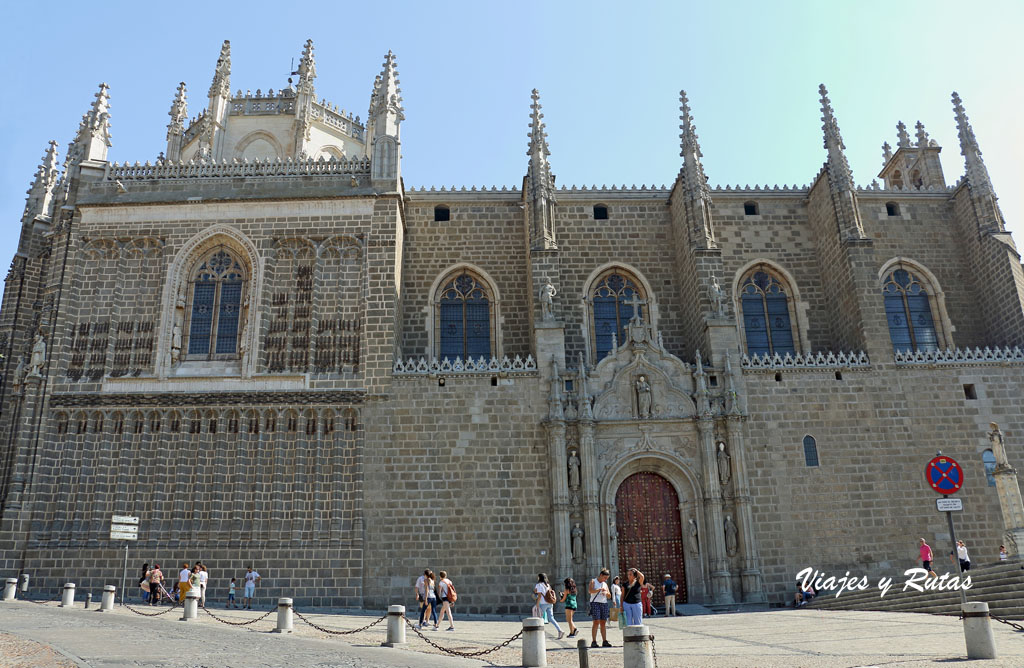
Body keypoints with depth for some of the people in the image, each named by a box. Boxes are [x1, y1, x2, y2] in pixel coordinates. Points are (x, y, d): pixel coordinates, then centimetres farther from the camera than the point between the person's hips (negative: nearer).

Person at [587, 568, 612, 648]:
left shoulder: (605, 584, 19)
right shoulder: (593, 581, 3)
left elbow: (609, 596, 19)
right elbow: (590, 591, -15)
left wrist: (606, 593, -3)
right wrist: (599, 589, -21)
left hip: (604, 603, 6)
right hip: (595, 603, -6)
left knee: (603, 623, 4)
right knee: (596, 622, -12)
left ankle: (604, 641, 6)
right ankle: (593, 642, -11)